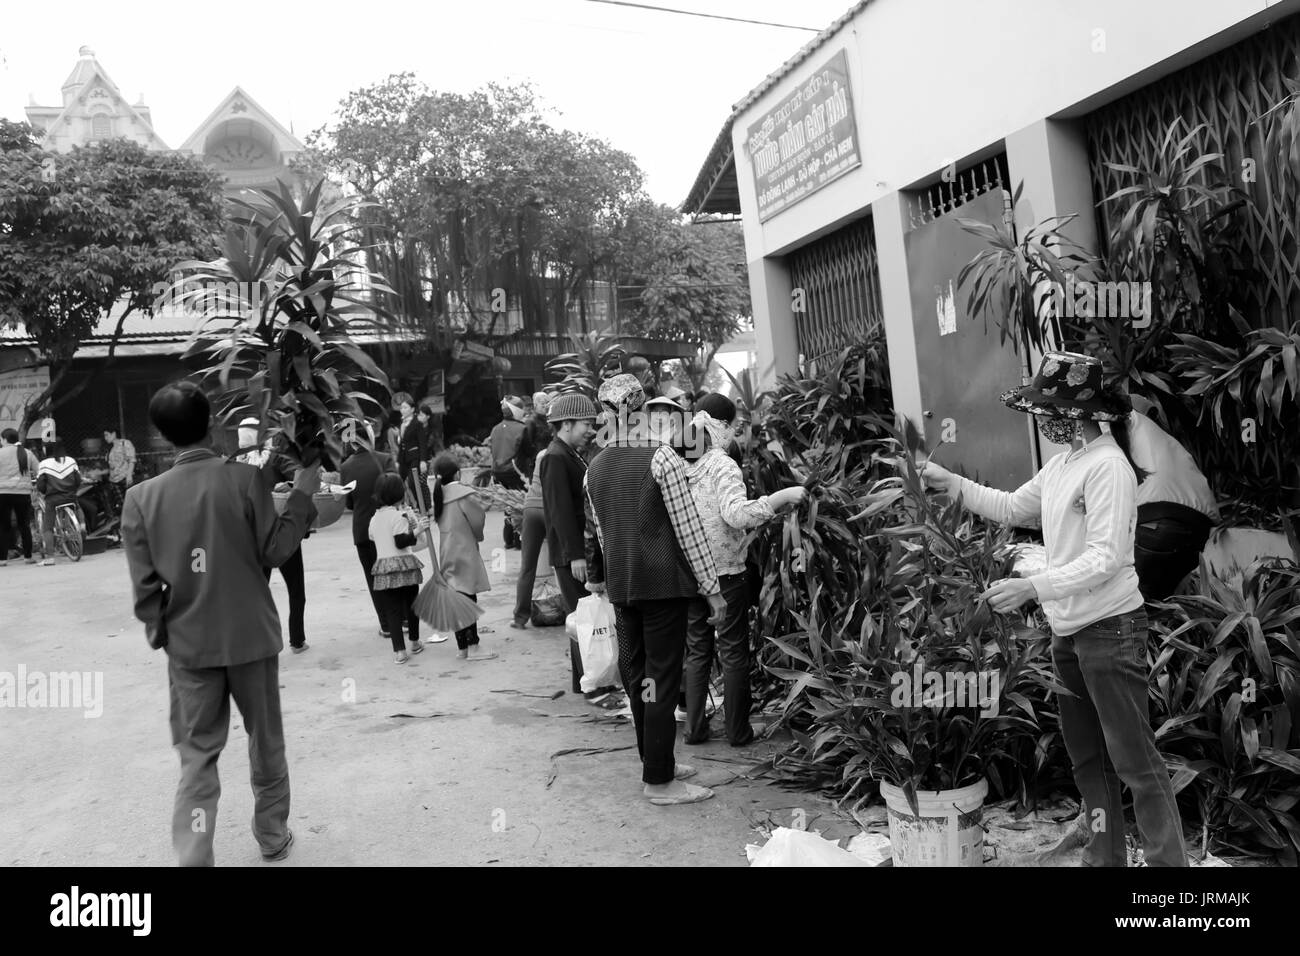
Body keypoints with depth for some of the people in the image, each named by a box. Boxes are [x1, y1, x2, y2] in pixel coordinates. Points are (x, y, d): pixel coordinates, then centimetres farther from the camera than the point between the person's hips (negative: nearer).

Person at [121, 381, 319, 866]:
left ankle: (193, 856, 3)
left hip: (188, 643, 1)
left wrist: (159, 631, 11)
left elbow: (144, 584, -4)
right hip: (251, 635, -1)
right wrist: (302, 494, 1)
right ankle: (272, 836, 32)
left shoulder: (141, 496, -6)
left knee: (198, 754, 10)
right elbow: (273, 551, -7)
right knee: (266, 742, 17)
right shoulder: (246, 478, -12)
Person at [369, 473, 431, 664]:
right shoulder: (398, 516, -11)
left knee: (392, 609, 2)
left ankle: (399, 650, -4)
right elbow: (401, 542, -18)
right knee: (411, 604, 14)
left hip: (382, 567, 4)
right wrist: (417, 530, -21)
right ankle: (415, 643, 28)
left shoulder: (374, 518, 9)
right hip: (404, 566, -4)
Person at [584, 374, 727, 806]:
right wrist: (712, 588, -7)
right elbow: (689, 530, -12)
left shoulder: (596, 466, 9)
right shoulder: (663, 460, -11)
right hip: (662, 581, -7)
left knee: (636, 674, 15)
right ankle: (659, 782, 8)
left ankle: (656, 761, 30)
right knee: (662, 679, 1)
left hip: (620, 584, 7)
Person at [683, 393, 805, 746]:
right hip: (726, 571, -5)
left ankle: (694, 728, 20)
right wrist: (782, 497, -21)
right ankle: (737, 731, 16)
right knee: (734, 651, 8)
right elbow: (737, 514, -27)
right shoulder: (723, 465, -15)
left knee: (697, 650, 15)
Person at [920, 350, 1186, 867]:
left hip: (1110, 629, -9)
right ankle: (1106, 854, 31)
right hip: (1068, 630, 9)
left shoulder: (1109, 466, -18)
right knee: (1086, 756, 18)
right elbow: (1011, 507, 20)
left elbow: (1108, 557, -23)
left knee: (1134, 758, -1)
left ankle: (1168, 859, 11)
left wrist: (1033, 586, -29)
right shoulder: (1062, 463, 8)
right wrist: (951, 482, 11)